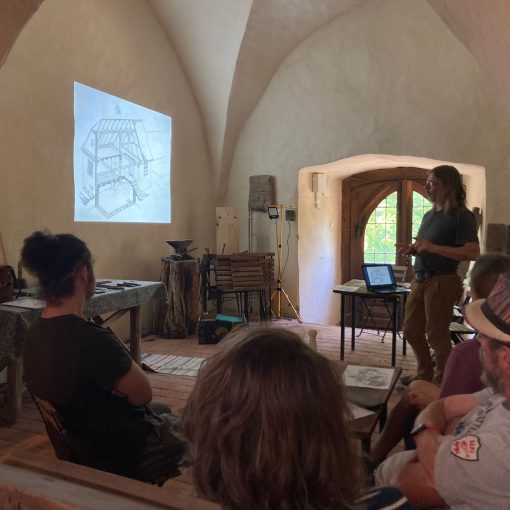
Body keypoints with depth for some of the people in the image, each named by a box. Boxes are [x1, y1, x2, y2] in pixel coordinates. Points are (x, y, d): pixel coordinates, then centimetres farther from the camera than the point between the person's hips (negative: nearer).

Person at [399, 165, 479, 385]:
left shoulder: (461, 216, -10)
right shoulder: (429, 215, 15)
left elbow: (473, 253, -20)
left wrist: (432, 248, -24)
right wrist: (413, 250, 5)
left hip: (442, 282, -9)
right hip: (420, 280, 9)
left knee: (437, 335, 1)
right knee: (411, 330, 15)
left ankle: (441, 383, 19)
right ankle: (425, 375, 33)